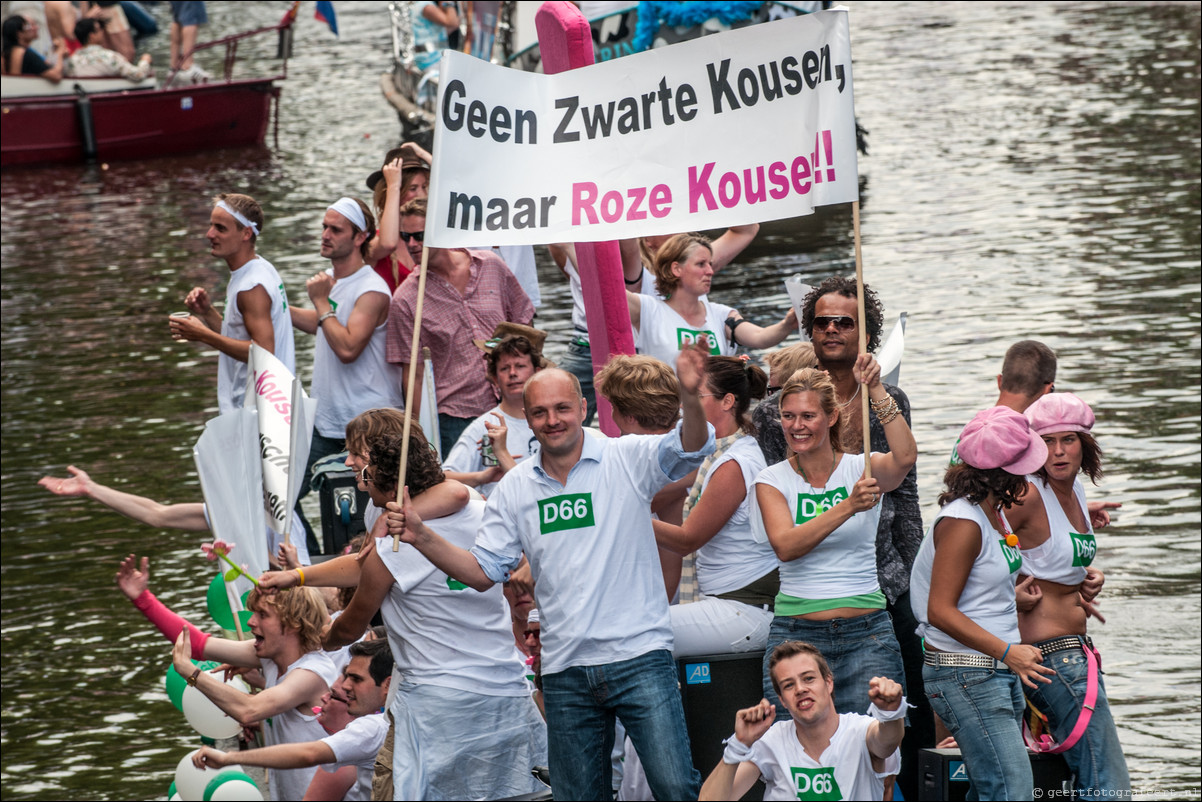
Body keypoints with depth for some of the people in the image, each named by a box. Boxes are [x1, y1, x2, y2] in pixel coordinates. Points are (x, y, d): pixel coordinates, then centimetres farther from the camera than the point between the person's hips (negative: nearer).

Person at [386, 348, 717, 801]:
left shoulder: (626, 459, -3)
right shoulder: (515, 488, 9)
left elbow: (690, 449, -20)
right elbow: (484, 572, 9)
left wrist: (689, 397, -40)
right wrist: (421, 537, -6)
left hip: (639, 657, -4)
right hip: (565, 672, 4)